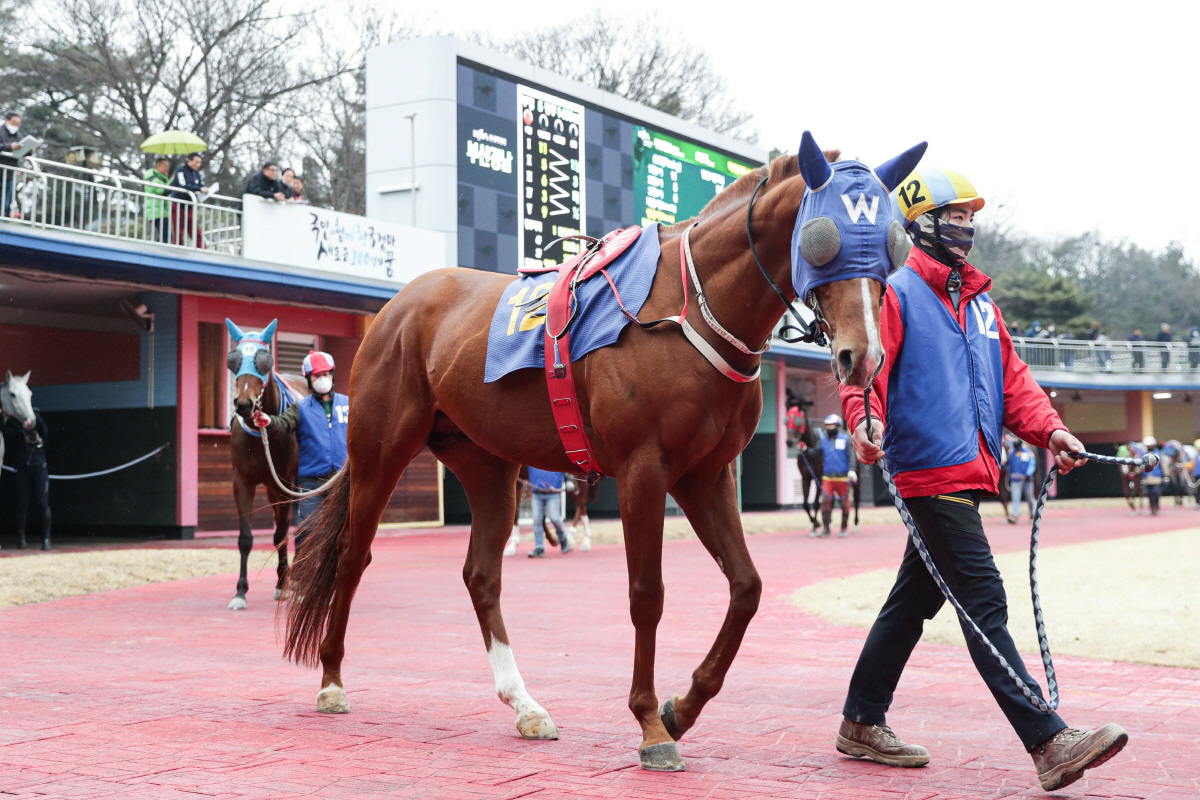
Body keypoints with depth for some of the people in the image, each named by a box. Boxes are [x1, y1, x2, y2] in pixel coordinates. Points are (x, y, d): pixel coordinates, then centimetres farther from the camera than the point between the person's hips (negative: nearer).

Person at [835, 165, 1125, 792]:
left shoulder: (981, 304, 21)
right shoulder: (896, 293, -3)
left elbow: (1012, 380, 18)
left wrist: (1049, 429, 1)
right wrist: (863, 418, -35)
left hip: (969, 474, 9)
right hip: (930, 470, -9)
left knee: (914, 600, 14)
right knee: (984, 604, -11)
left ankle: (862, 723, 25)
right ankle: (1049, 744, -13)